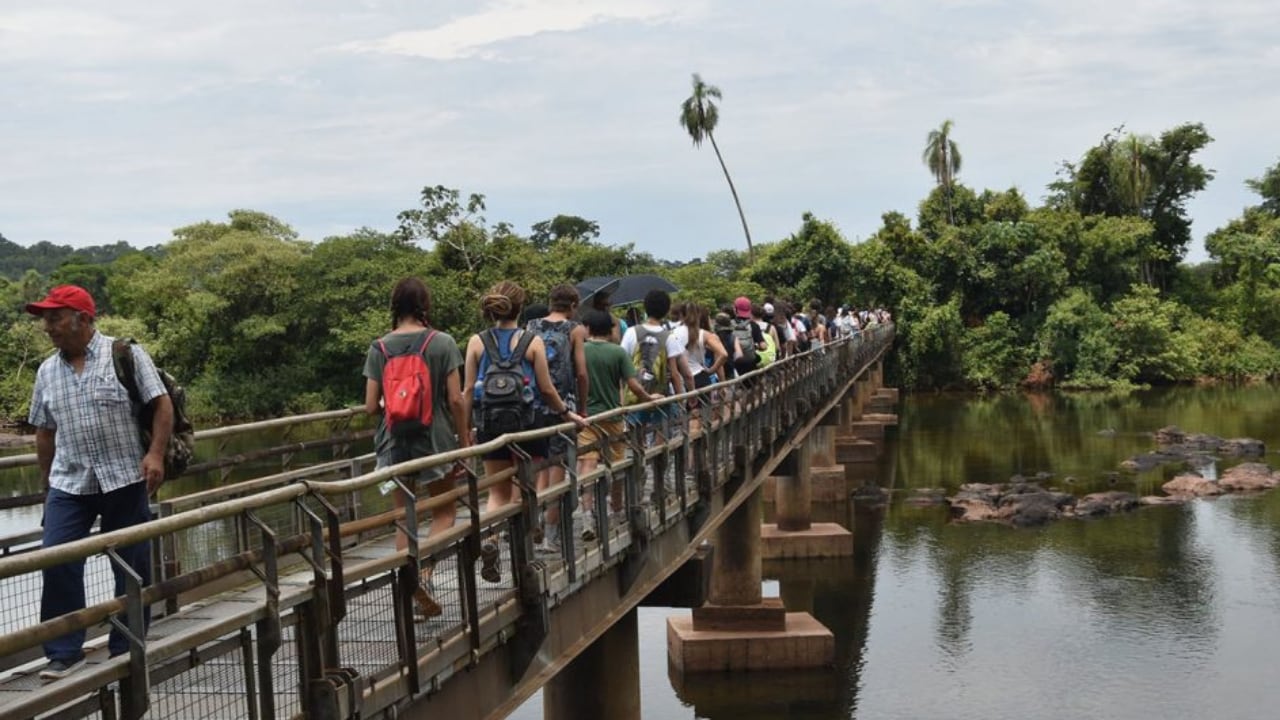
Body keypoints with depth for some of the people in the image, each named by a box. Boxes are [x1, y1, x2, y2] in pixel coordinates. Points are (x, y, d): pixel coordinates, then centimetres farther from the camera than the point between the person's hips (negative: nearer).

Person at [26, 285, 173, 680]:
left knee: (132, 567, 3)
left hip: (124, 479, -3)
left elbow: (162, 404, -6)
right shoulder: (47, 371, 9)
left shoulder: (126, 354, -4)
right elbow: (45, 431, 16)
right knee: (56, 562, -7)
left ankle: (127, 651, 16)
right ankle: (65, 651, 2)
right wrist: (46, 483, 17)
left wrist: (155, 454, -17)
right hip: (69, 485, 3)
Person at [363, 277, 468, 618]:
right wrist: (464, 437, 3)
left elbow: (371, 407, -3)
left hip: (394, 442, 2)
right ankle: (425, 572, -8)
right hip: (436, 439, -2)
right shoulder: (442, 343, -8)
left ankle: (413, 592, 11)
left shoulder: (379, 348, -2)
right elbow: (455, 400, -9)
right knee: (444, 511, 15)